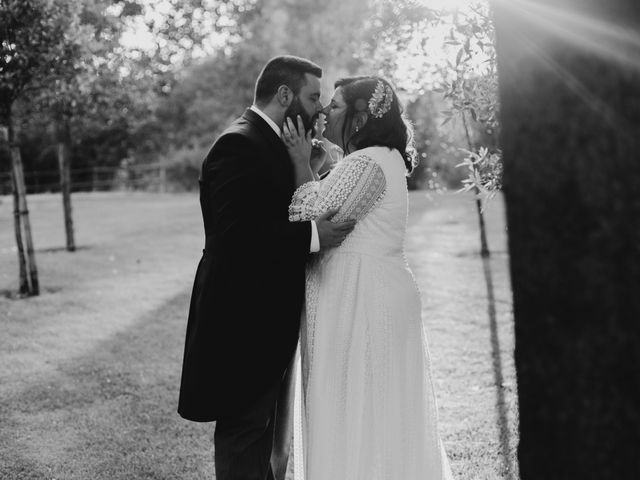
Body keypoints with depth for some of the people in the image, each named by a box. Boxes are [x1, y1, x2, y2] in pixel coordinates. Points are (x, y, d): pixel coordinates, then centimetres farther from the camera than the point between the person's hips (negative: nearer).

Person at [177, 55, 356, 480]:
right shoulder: (238, 145, -18)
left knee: (262, 426, 21)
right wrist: (311, 236, -27)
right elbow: (235, 235, -28)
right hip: (244, 321, -10)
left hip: (268, 320, 10)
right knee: (244, 433, 0)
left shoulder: (270, 144, 14)